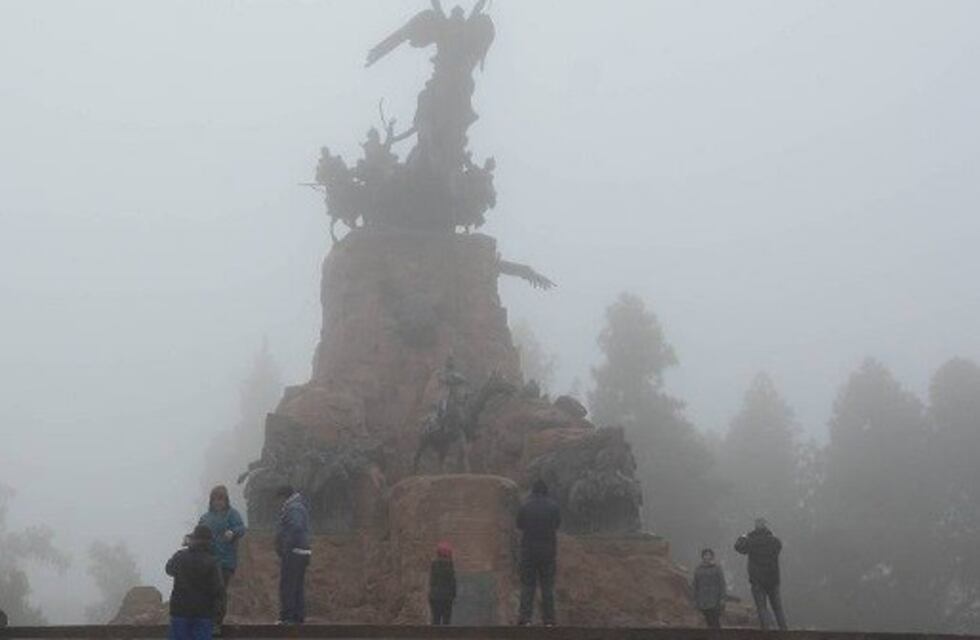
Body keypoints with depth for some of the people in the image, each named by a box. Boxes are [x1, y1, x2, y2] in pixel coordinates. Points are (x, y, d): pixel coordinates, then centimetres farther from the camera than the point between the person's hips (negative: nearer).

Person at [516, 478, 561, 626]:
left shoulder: (525, 507, -5)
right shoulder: (553, 506, -2)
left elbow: (519, 525, 5)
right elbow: (557, 525, 8)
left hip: (528, 550, -1)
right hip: (548, 551, 1)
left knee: (527, 585, 4)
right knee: (547, 586, 7)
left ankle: (525, 617, -4)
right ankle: (548, 619, 4)